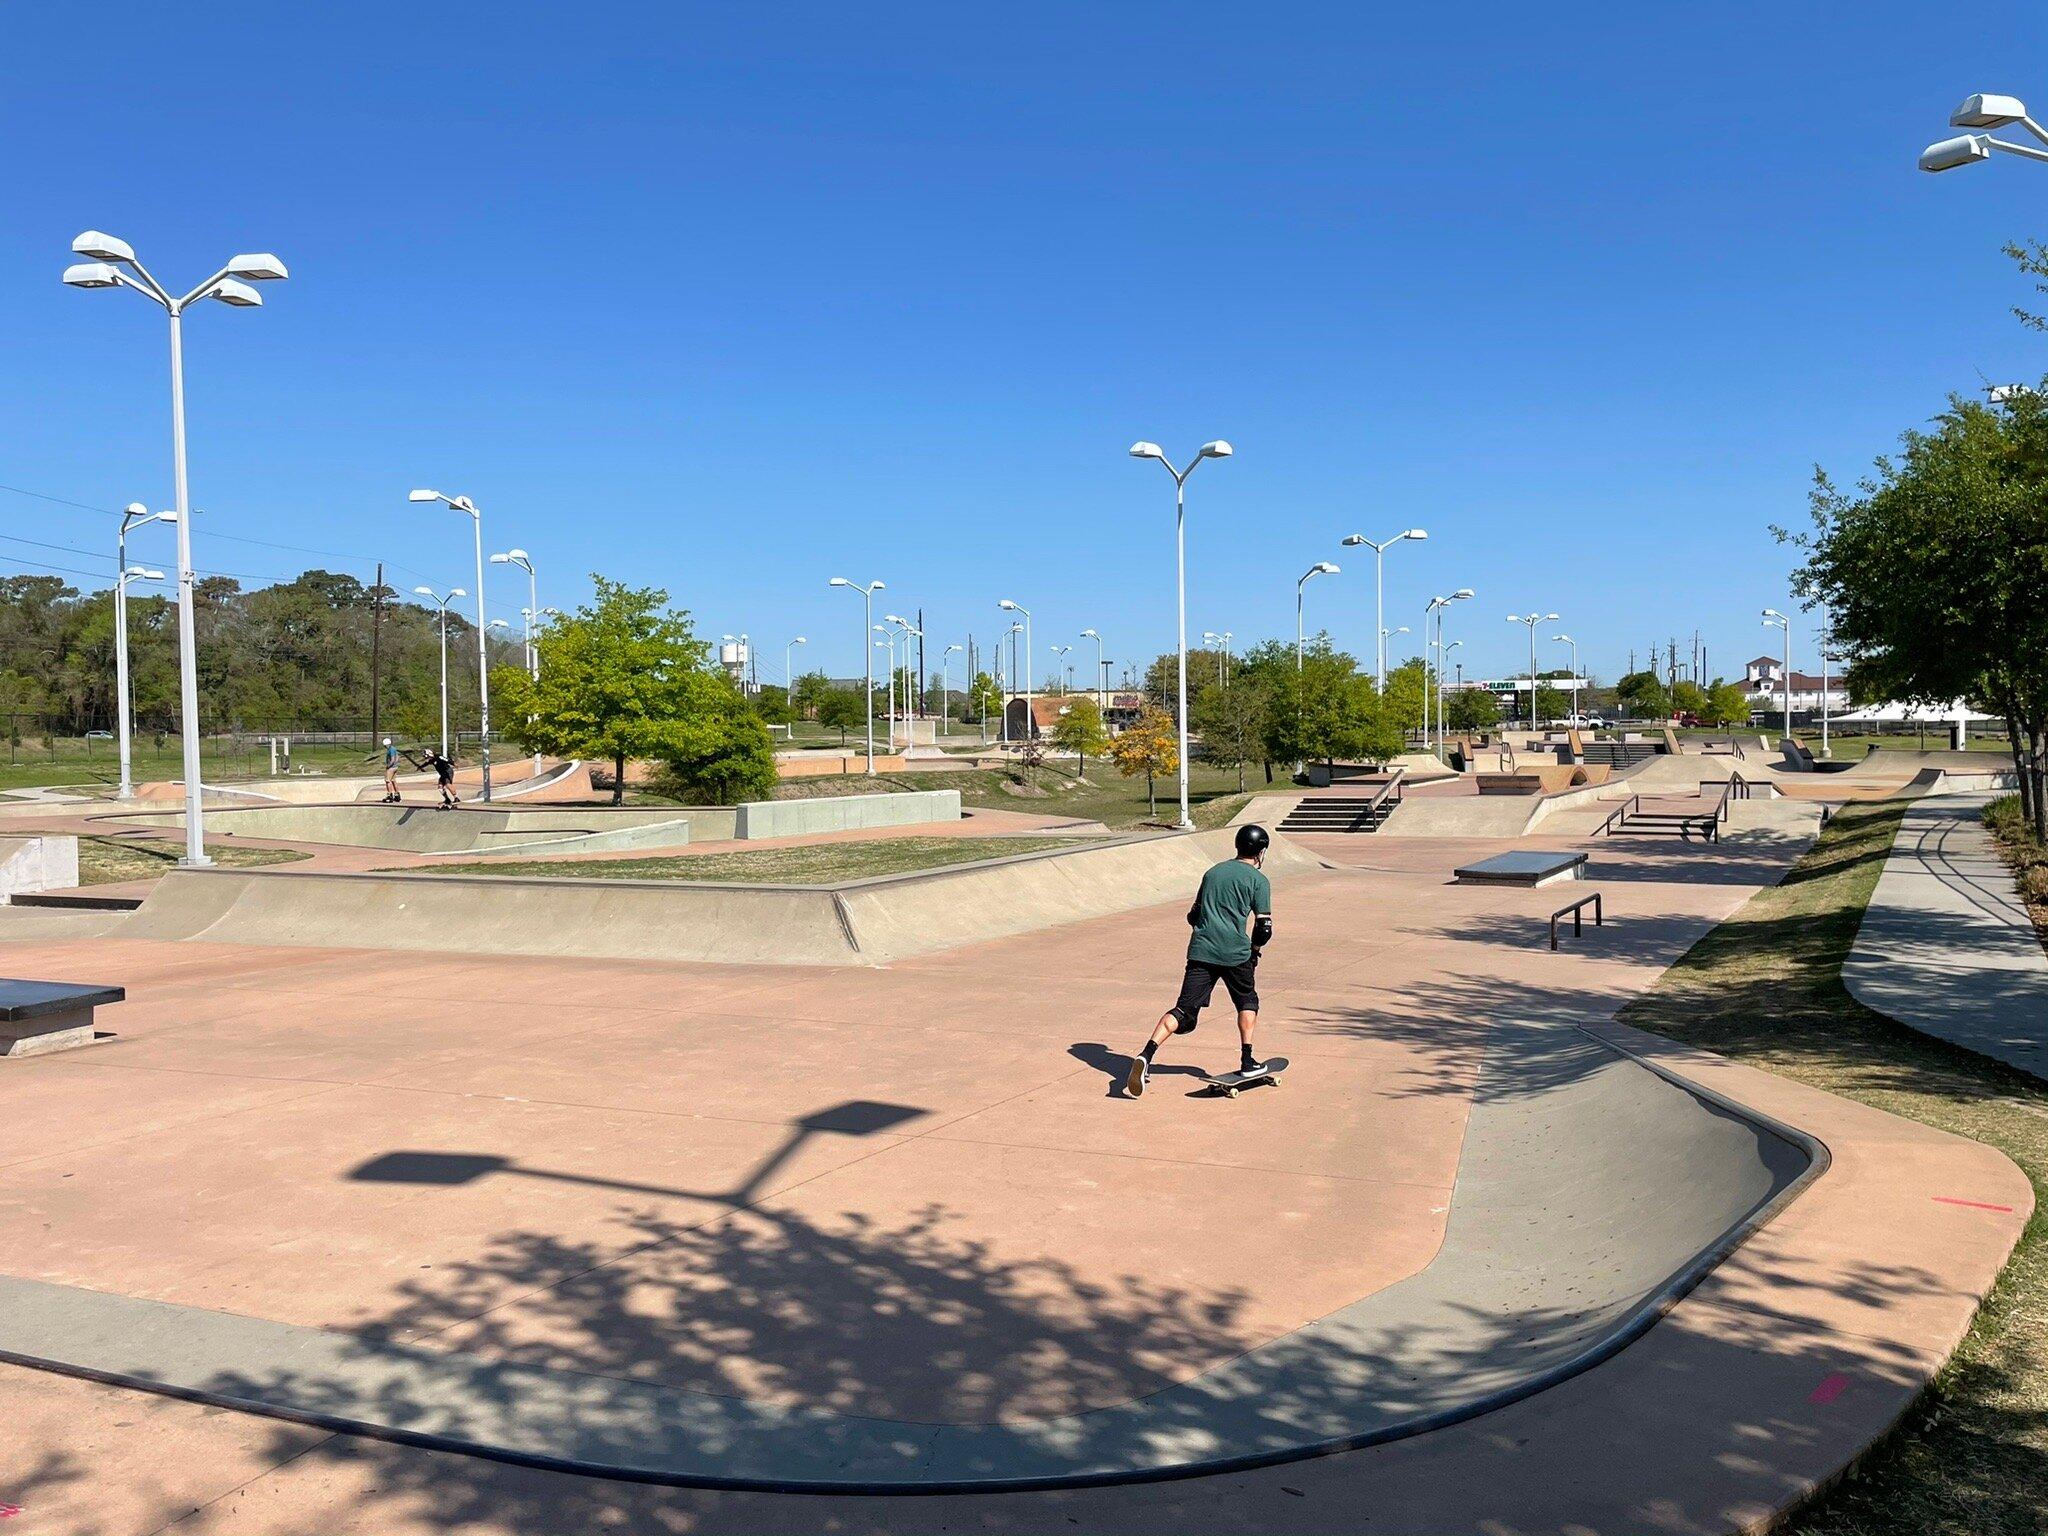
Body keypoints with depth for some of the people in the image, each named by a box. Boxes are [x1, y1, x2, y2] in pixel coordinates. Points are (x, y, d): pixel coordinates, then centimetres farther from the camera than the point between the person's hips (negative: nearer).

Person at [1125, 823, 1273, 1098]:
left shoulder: (1213, 872, 20)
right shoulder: (1259, 880, 5)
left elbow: (1193, 915, 22)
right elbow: (1263, 928, -1)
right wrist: (1253, 949, 17)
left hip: (1200, 951, 3)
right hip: (1235, 953, -3)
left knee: (1185, 1010, -2)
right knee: (1248, 1002, 23)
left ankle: (1147, 1055, -20)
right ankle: (1247, 1060, 19)